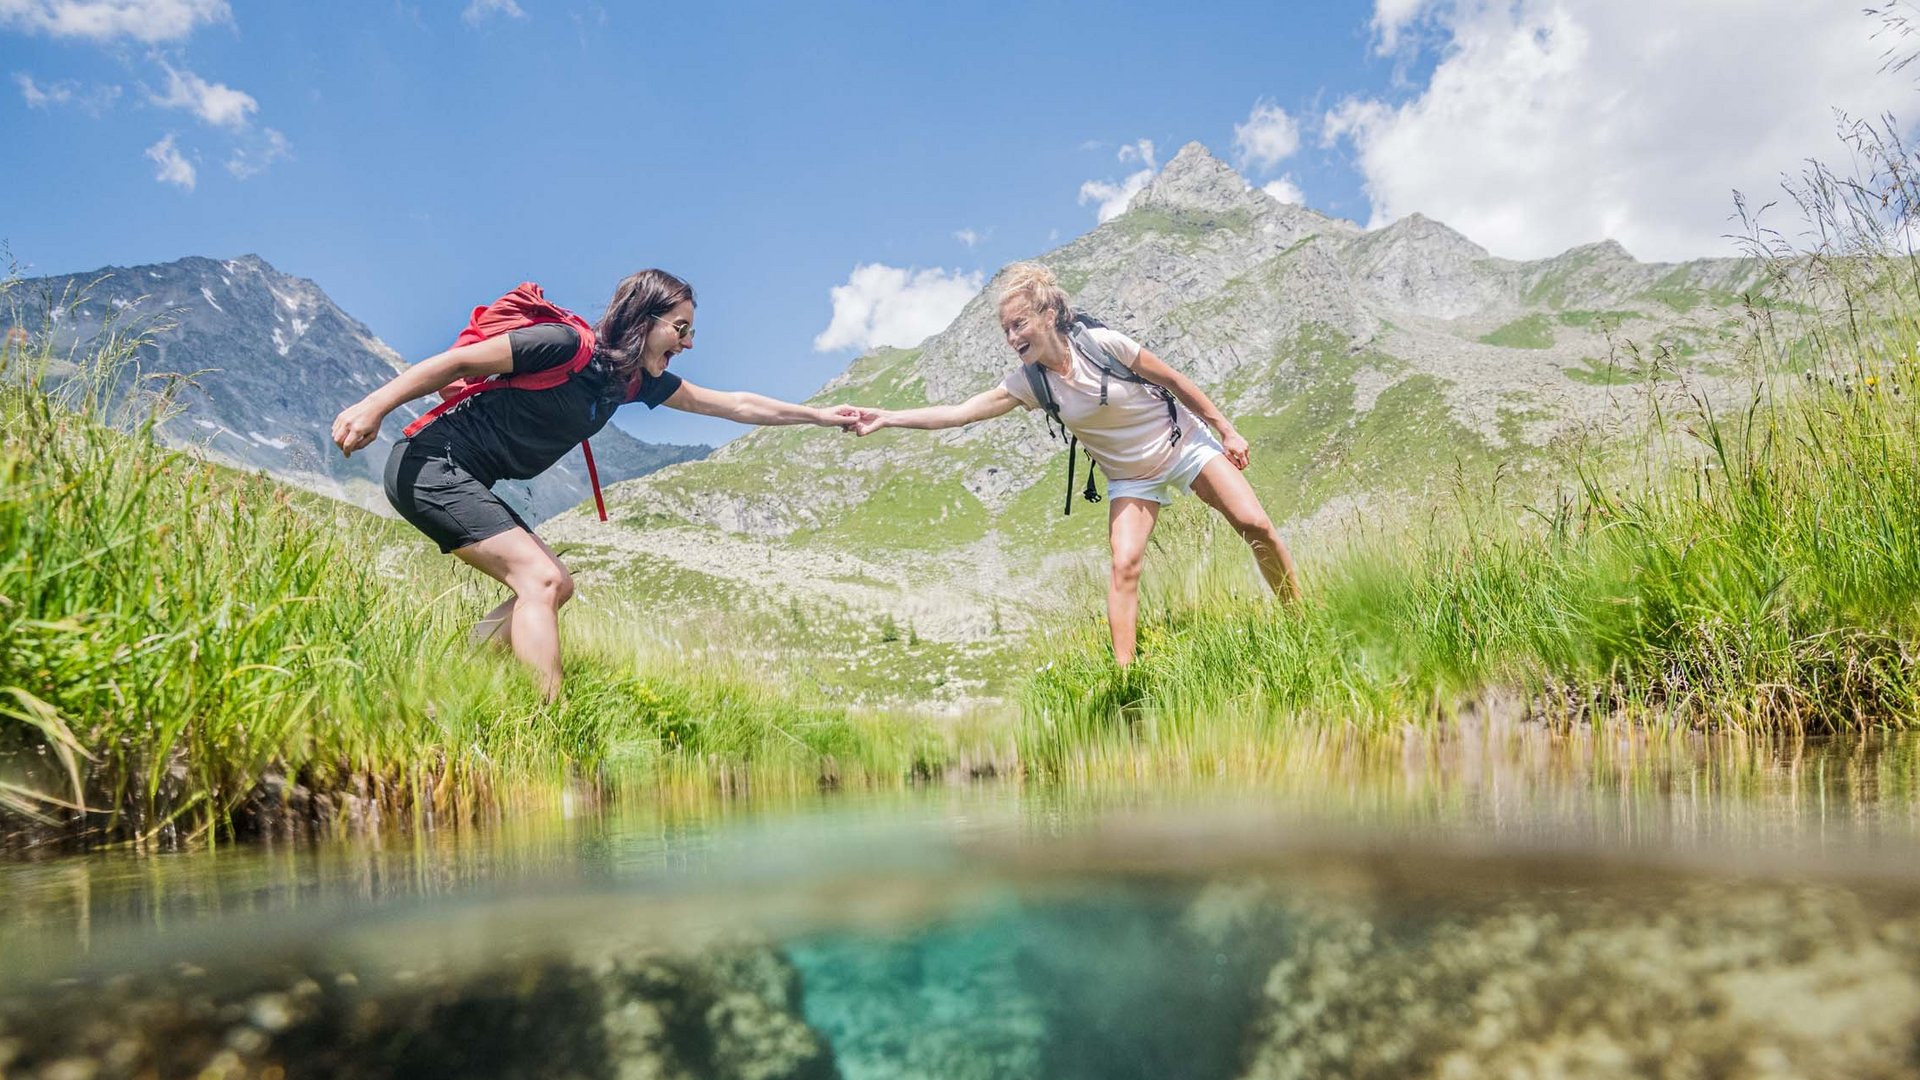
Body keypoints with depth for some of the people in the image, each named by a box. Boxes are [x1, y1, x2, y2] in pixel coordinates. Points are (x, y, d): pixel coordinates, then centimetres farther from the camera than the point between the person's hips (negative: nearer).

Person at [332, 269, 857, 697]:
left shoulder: (639, 381, 6)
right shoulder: (566, 346, -19)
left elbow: (733, 404, 13)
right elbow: (458, 361, -17)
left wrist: (820, 415, 18)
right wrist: (372, 407, -22)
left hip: (462, 483, 9)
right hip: (429, 464, -9)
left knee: (554, 585, 8)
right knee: (541, 579, -19)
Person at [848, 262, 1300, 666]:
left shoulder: (1103, 343, -23)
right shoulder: (1029, 383, -14)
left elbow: (1174, 380, -11)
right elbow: (960, 412, -19)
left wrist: (1226, 430, -5)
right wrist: (886, 417, -29)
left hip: (1184, 445, -2)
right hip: (1131, 478, 2)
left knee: (1255, 525, -9)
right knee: (1124, 566, -15)